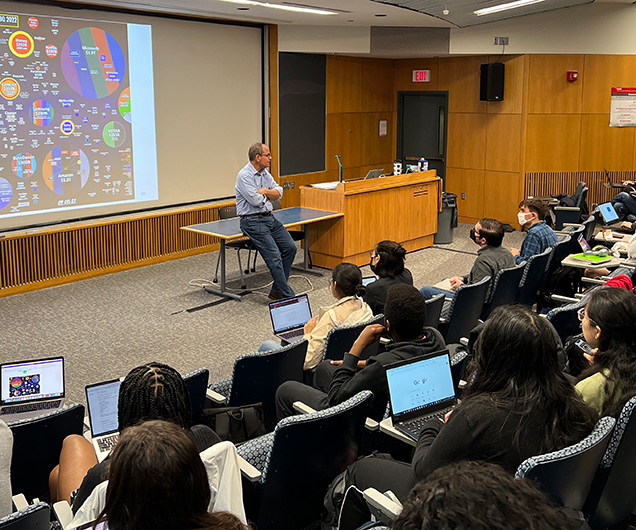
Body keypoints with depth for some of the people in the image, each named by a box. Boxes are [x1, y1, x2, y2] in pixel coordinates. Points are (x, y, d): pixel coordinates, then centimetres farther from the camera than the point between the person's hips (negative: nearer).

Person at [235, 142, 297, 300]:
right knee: (274, 256, -17)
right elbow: (255, 200, -21)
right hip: (252, 221, -8)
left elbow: (278, 193, 8)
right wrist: (268, 195, -1)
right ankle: (288, 296, -13)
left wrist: (264, 191, -11)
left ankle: (277, 290, 5)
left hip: (269, 218, 9)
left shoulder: (265, 173, 13)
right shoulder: (244, 175, -13)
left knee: (290, 247, -2)